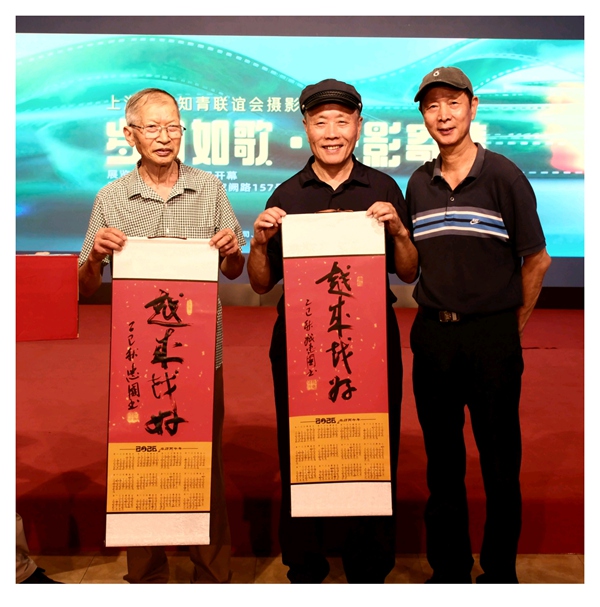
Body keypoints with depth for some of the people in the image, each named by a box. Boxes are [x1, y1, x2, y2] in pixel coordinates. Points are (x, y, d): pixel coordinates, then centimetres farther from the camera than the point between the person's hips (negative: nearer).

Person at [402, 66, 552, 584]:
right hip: (432, 335, 4)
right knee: (442, 460, 12)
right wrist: (435, 317, 8)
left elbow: (536, 259, -2)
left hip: (493, 336, -4)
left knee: (499, 462, 7)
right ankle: (448, 570, 28)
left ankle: (500, 571, 25)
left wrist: (513, 326, 2)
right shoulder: (418, 184, 8)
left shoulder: (503, 176, -5)